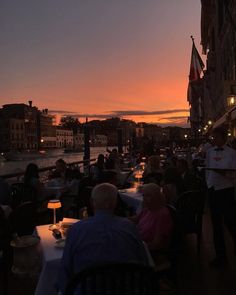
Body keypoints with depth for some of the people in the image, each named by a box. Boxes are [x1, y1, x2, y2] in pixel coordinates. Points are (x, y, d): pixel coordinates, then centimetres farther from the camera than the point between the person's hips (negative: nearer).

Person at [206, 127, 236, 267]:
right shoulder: (209, 152, 6)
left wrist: (224, 173, -28)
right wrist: (208, 183, 8)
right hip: (213, 189, 5)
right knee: (216, 223, 12)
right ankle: (220, 255, 27)